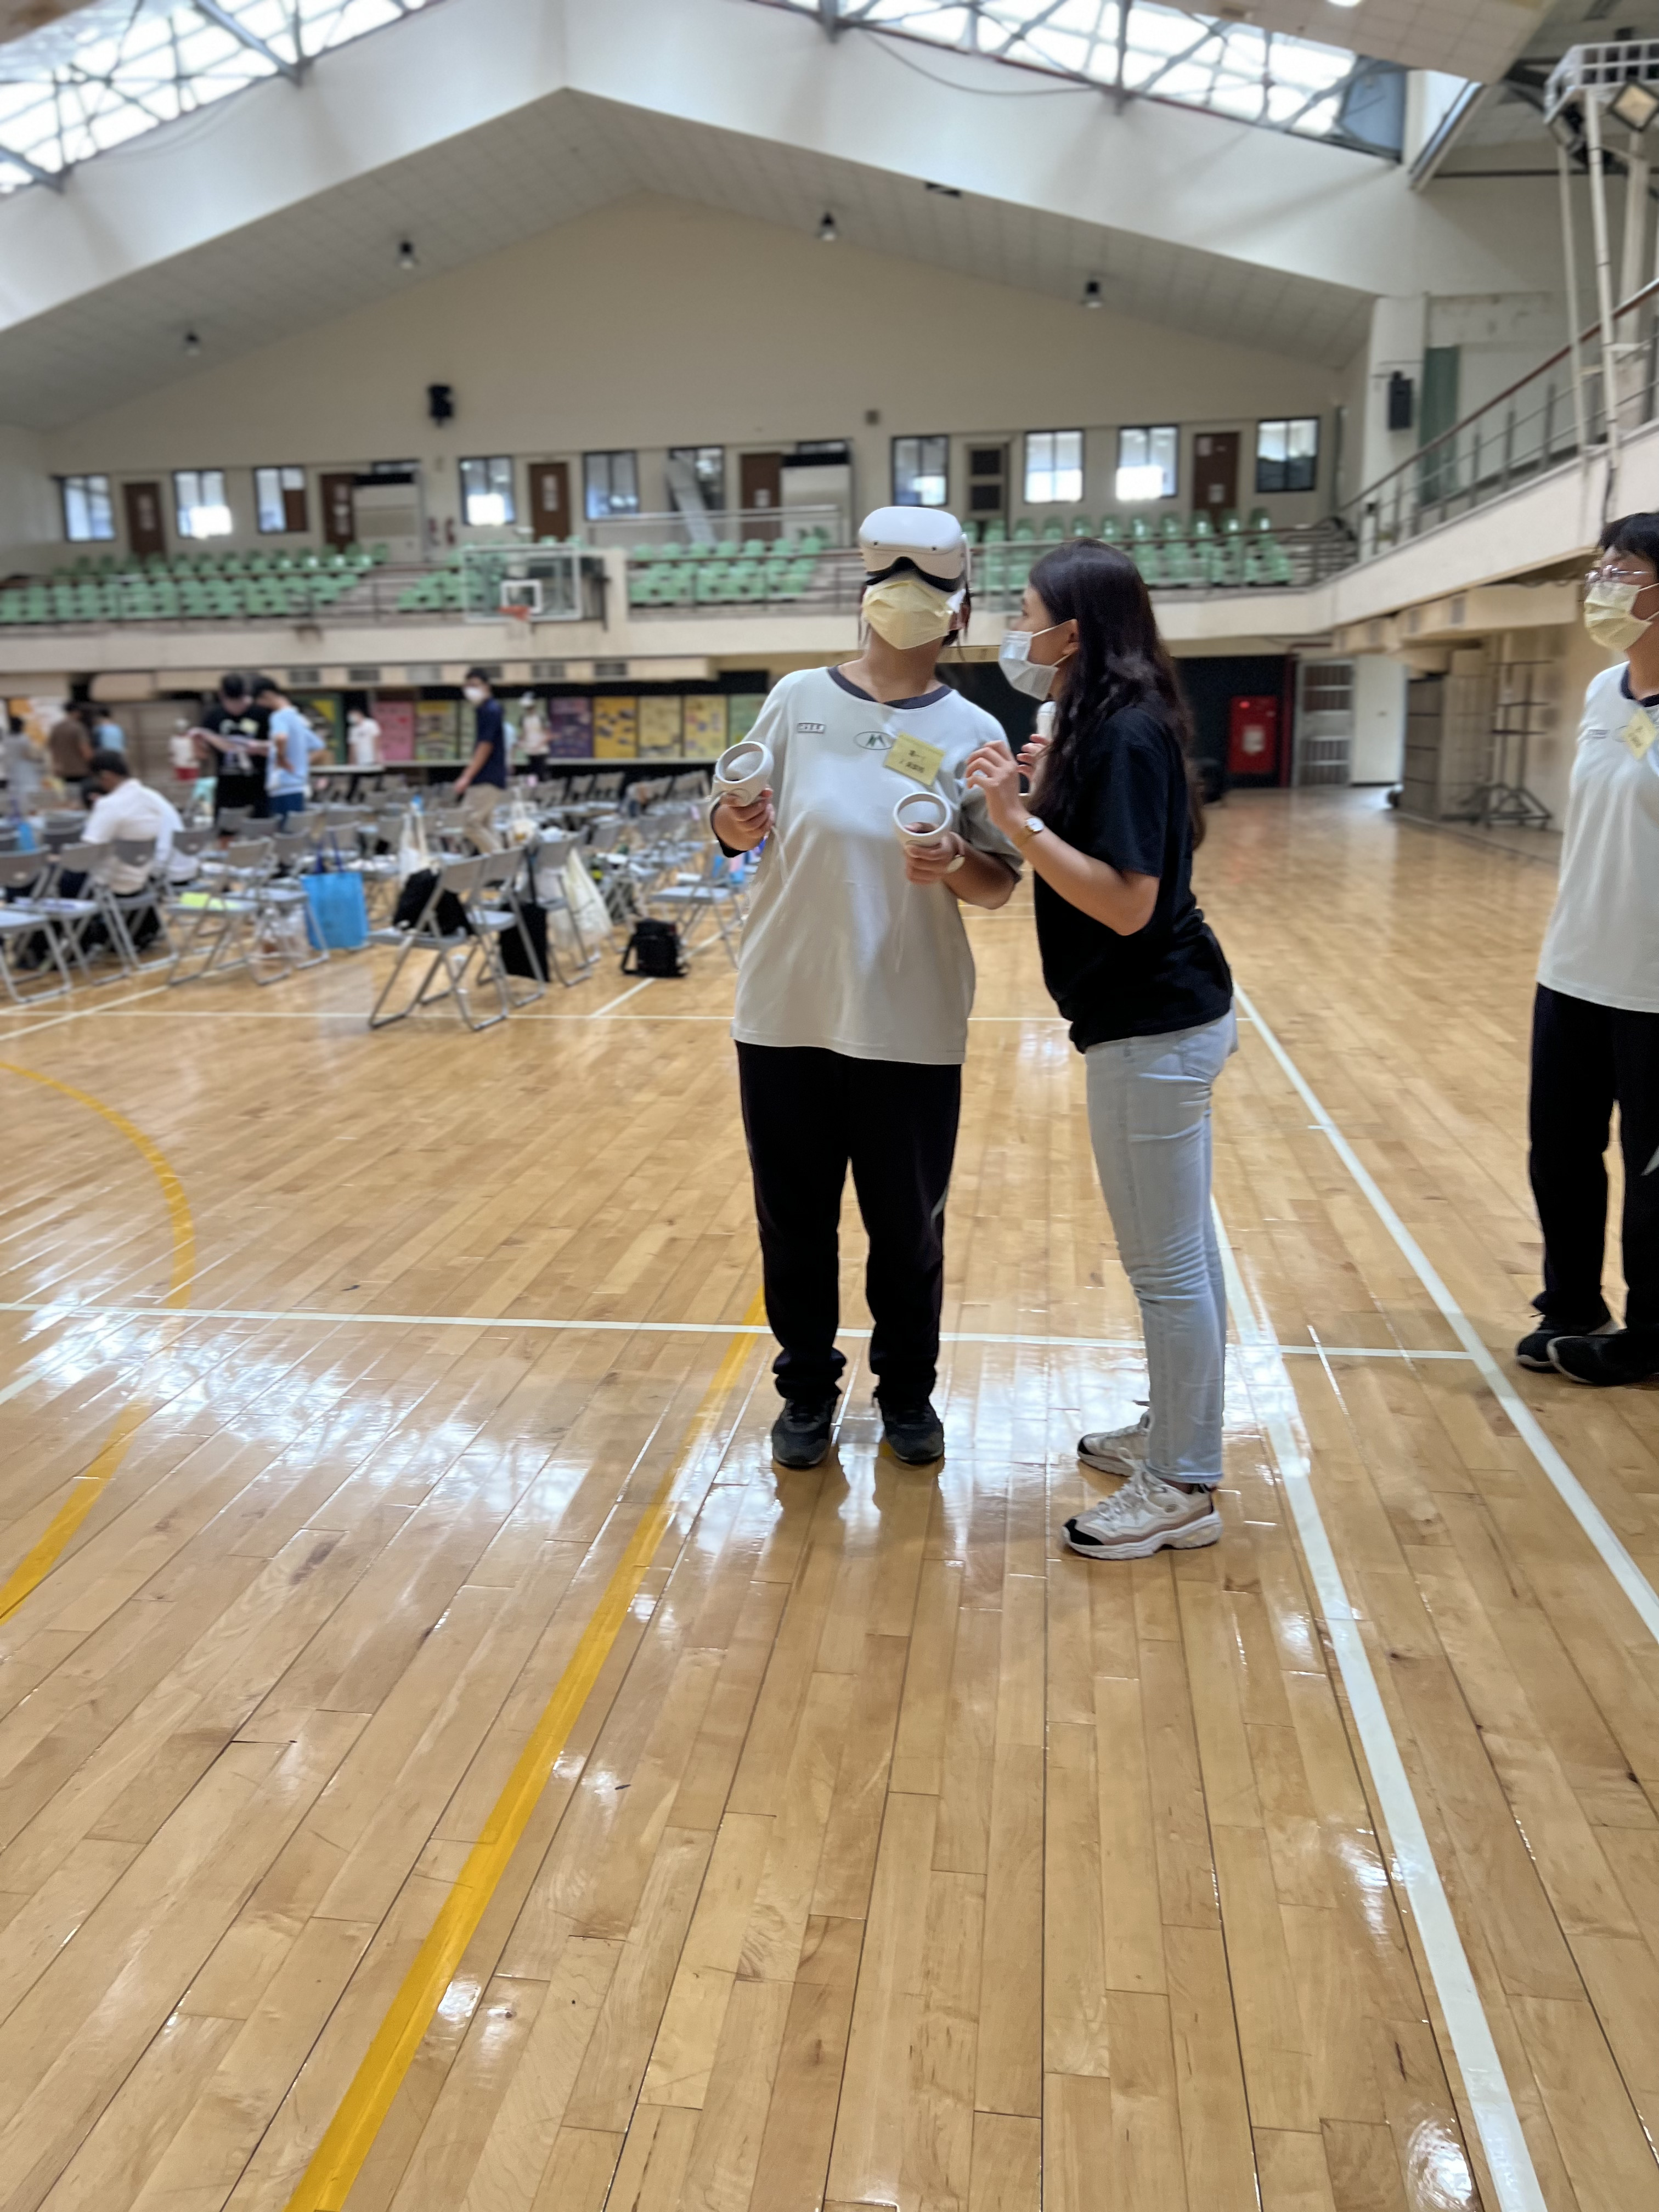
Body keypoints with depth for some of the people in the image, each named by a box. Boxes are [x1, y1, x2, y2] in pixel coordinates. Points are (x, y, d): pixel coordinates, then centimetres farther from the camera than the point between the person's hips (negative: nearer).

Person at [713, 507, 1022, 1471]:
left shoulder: (972, 732, -1)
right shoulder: (798, 699, 1)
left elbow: (1003, 885, -1)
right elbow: (740, 825, 7)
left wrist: (956, 867, -22)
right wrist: (733, 823, -16)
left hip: (911, 1026, -1)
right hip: (786, 1013, 1)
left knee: (909, 1226, 11)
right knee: (794, 1220, 11)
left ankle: (909, 1391, 33)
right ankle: (809, 1390, 31)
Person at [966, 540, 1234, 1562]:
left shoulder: (1126, 733, -18)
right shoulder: (1117, 725, 11)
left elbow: (1126, 903, -23)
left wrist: (1018, 819, -22)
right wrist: (1049, 786, 7)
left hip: (1154, 1030, -10)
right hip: (1169, 1017, 10)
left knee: (1168, 1264, 0)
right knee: (1182, 1252, 19)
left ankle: (1183, 1490, 13)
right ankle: (1175, 1432, 33)